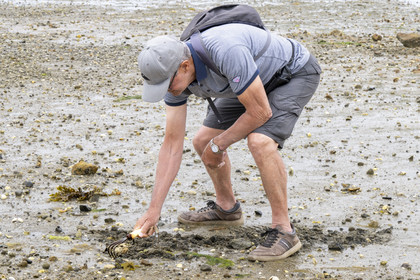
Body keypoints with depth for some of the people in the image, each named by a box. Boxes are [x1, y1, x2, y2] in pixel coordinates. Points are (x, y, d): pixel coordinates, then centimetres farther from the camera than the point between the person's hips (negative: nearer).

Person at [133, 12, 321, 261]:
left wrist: (218, 145, -15)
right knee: (203, 141, 6)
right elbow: (173, 145, -9)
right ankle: (226, 208, 30)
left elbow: (260, 112, -31)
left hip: (296, 71, -8)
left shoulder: (226, 53, -41)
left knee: (260, 142, -30)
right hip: (257, 80, 8)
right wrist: (154, 209, -10)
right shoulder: (172, 72, -15)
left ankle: (284, 231, -19)